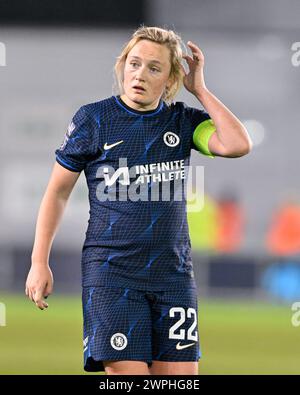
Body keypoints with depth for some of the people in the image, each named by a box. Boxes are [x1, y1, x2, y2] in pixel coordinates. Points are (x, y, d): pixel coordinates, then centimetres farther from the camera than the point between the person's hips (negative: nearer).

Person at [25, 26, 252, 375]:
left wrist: (199, 90, -5)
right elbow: (58, 191, 6)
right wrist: (39, 263, 1)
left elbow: (237, 145, -13)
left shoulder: (183, 121, 6)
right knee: (126, 372, -13)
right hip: (110, 273, -3)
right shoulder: (93, 119, 0)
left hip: (173, 273, 3)